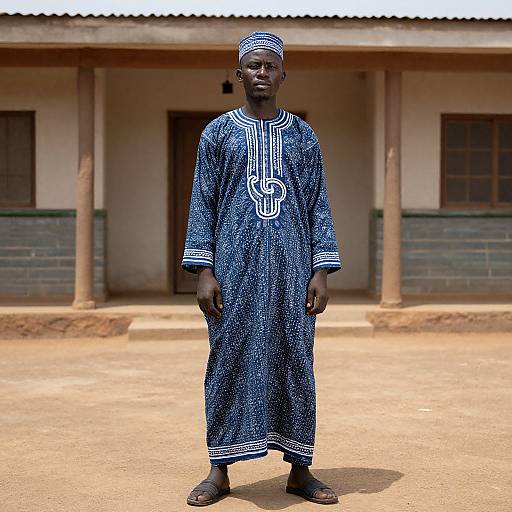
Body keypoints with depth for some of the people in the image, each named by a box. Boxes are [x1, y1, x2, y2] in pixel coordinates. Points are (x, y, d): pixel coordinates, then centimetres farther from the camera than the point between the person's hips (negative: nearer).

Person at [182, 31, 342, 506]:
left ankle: (299, 469, 11)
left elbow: (318, 205, 8)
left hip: (291, 266, 1)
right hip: (235, 265, -1)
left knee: (295, 360, 3)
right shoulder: (217, 132, 7)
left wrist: (321, 271, -2)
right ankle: (219, 471, 8)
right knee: (229, 358, 0)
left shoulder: (303, 135, 10)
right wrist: (203, 271, -6)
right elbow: (202, 203, 4)